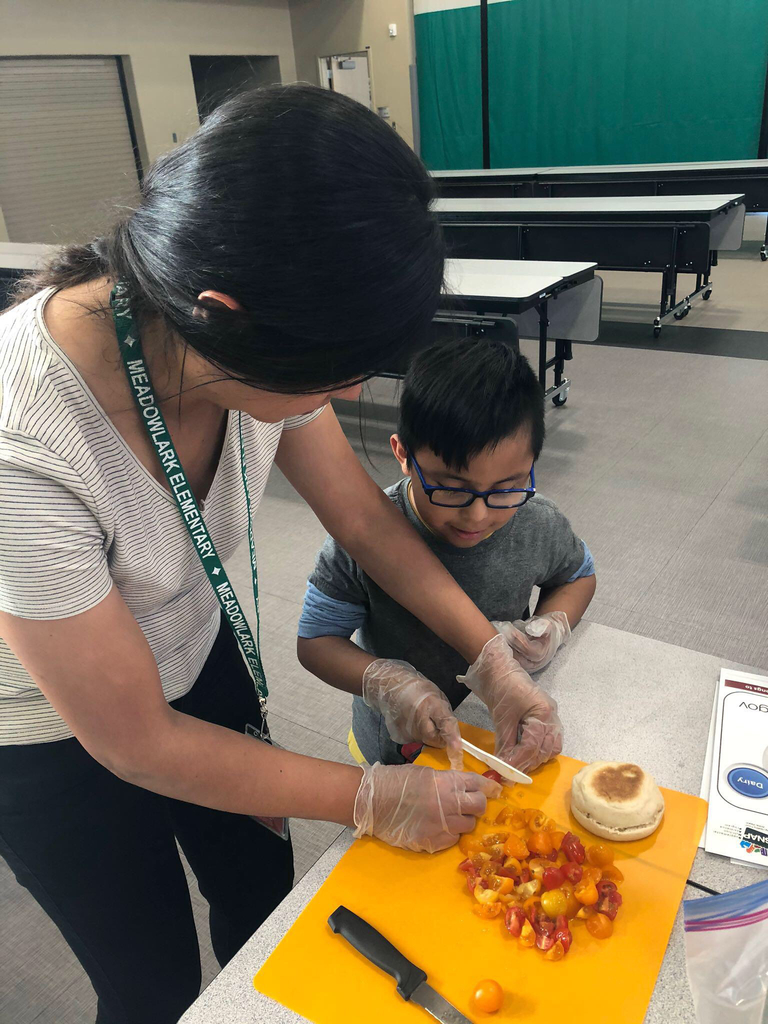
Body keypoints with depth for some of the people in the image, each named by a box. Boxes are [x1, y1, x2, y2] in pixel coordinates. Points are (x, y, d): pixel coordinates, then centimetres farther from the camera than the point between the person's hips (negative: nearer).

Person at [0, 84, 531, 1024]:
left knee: (263, 889, 23)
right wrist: (369, 798, -19)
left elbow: (365, 520, -7)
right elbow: (135, 742, -27)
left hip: (196, 654, 5)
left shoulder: (257, 344, -22)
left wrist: (489, 654, -13)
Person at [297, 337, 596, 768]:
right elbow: (316, 640, -18)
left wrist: (552, 627, -16)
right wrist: (384, 682, -35)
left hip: (500, 732, 2)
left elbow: (580, 574, 4)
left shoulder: (539, 526, -19)